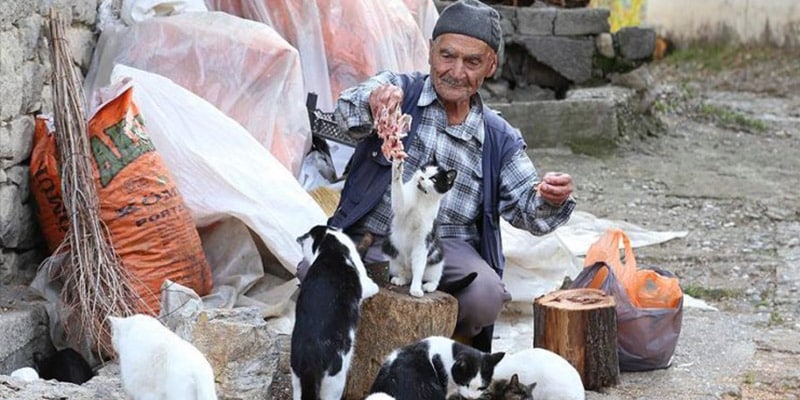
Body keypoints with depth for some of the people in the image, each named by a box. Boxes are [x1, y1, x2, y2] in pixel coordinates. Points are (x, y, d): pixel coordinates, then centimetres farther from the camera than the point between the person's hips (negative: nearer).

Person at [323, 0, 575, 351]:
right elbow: (348, 112, -15)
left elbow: (526, 211, 8)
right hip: (373, 239, -1)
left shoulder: (500, 140, 13)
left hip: (448, 246, 1)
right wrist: (374, 99, -41)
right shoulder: (399, 88, 6)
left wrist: (548, 198, -18)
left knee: (485, 297, -31)